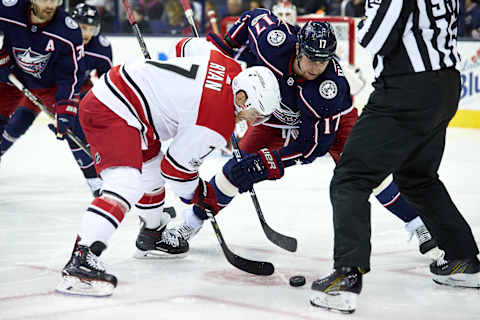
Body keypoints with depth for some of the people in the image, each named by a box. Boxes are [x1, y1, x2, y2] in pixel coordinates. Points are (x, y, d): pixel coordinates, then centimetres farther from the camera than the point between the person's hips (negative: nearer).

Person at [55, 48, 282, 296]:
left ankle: (152, 237, 49)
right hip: (110, 113, -11)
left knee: (152, 171, 27)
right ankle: (81, 260, -38)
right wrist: (202, 194, 8)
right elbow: (177, 167, -10)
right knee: (127, 185, -26)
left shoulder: (231, 67, 3)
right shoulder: (218, 124, -19)